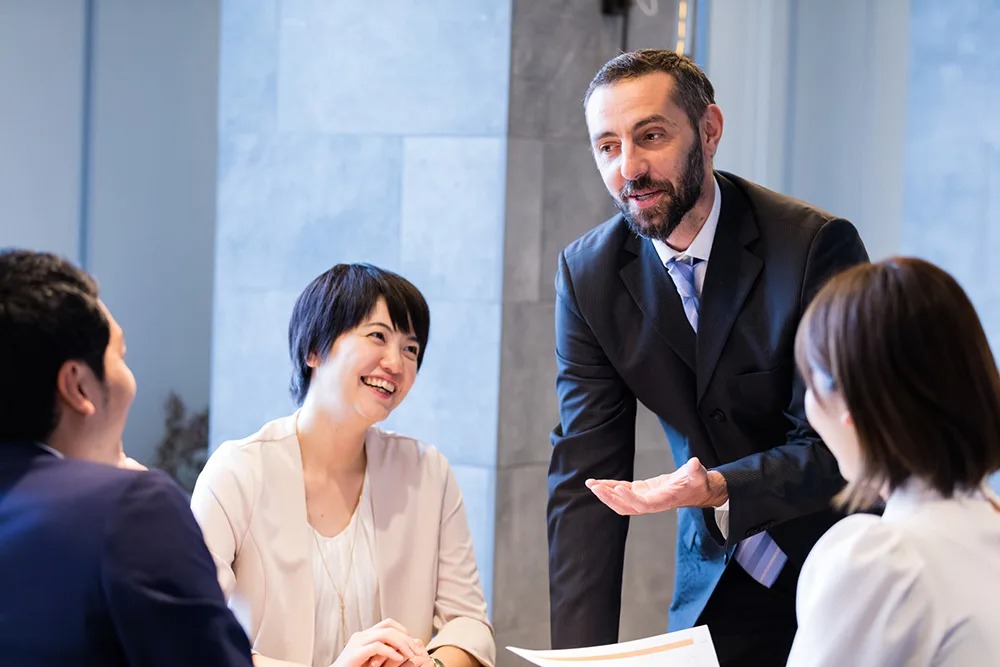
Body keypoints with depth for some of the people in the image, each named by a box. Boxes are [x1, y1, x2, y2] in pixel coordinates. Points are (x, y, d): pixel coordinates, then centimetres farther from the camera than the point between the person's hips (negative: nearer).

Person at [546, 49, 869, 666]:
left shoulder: (819, 245, -19)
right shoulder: (589, 273, -6)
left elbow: (838, 449, -19)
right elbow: (584, 474, -8)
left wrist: (718, 489, -38)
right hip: (722, 585, 3)